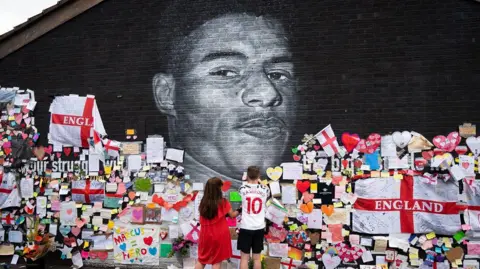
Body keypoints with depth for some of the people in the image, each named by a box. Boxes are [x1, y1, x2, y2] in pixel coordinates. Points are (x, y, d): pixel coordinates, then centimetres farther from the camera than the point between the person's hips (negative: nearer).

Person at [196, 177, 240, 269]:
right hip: (219, 235, -3)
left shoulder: (203, 202, -4)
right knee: (217, 261, 7)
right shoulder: (223, 202, -13)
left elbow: (202, 219, 5)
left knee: (201, 260, 18)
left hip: (206, 234, 3)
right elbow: (232, 215, 0)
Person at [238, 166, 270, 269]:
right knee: (257, 258, 10)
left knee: (244, 257, 5)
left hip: (246, 228, -1)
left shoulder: (243, 189, -5)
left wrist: (249, 182, 37)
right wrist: (259, 183, 36)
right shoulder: (264, 189, -2)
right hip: (259, 228, 1)